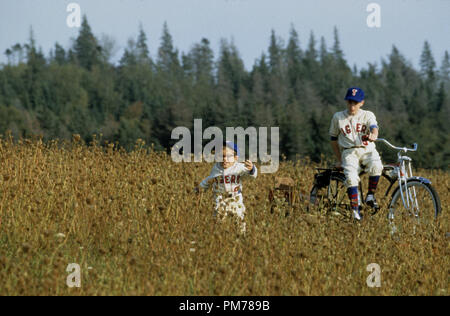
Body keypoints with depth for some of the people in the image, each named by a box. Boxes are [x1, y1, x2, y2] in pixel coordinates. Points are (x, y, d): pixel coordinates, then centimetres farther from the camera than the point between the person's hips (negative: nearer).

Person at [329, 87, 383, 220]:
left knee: (376, 166, -32)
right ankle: (355, 211, -27)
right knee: (351, 177, -27)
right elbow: (334, 139, 17)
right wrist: (339, 160, 13)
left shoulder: (368, 115, 6)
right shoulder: (338, 117, 9)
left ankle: (370, 196, -12)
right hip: (349, 152, 0)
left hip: (367, 150, 0)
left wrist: (373, 135, -41)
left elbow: (374, 127, -15)